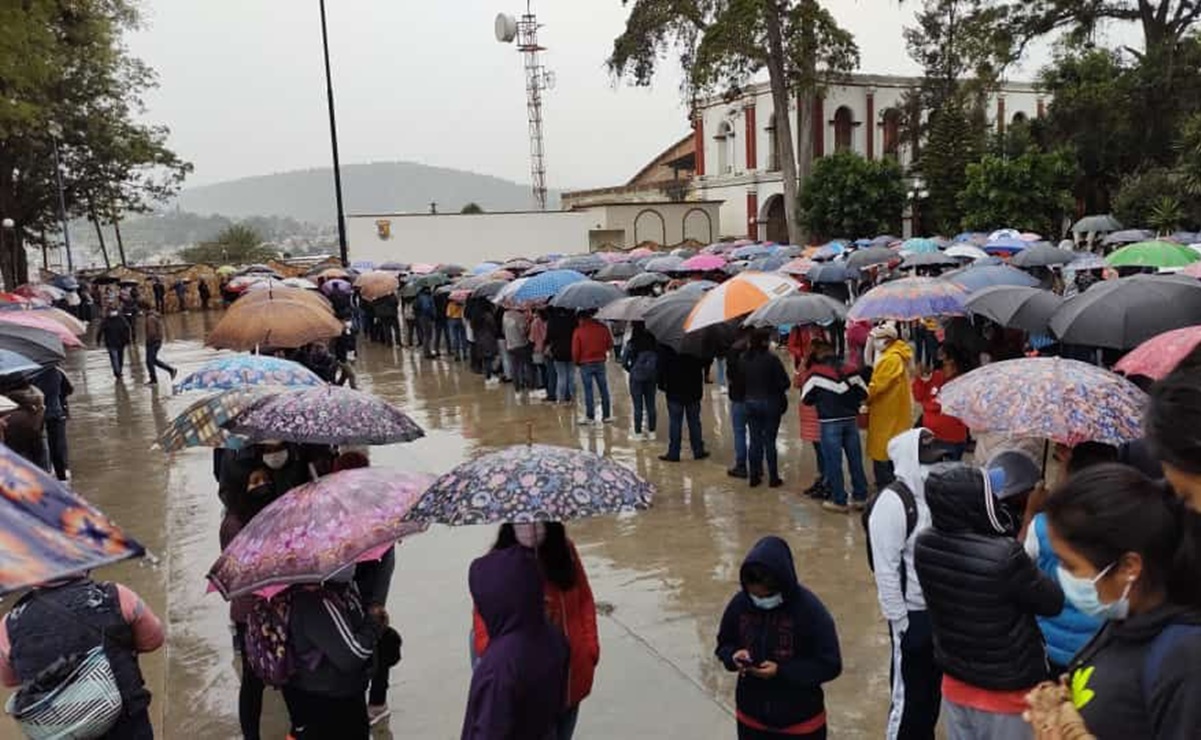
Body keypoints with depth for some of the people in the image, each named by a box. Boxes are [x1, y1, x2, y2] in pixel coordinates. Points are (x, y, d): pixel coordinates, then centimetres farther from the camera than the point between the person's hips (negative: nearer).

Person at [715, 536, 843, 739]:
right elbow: (724, 644, 6)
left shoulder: (810, 609, -21)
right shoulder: (740, 603, -10)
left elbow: (830, 665, -17)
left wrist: (782, 672, -26)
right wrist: (733, 656, -17)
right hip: (752, 718, 3)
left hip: (800, 722, -3)